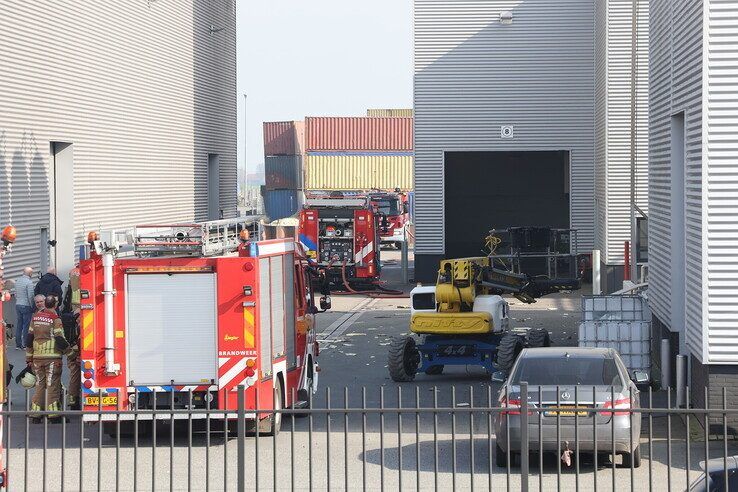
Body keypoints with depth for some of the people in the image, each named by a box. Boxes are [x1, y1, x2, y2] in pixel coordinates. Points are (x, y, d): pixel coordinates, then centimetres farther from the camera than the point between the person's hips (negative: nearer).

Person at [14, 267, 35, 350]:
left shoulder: (17, 281, 8)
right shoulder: (29, 282, -14)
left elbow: (15, 294, 11)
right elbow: (30, 296, -16)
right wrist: (32, 306, -7)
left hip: (18, 305, 7)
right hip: (26, 306, -7)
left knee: (18, 325, 10)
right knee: (26, 326, -1)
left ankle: (18, 344, 13)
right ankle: (25, 344, -1)